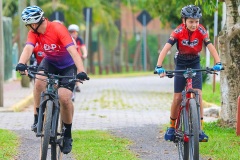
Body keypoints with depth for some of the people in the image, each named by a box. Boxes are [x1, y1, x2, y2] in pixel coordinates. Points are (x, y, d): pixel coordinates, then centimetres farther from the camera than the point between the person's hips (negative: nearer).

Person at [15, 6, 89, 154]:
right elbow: (28, 48, -30)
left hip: (68, 65, -4)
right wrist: (21, 64, -52)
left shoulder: (58, 29, -29)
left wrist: (81, 71, -51)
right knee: (39, 81, -30)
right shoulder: (34, 33, -14)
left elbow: (72, 50, -38)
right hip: (50, 62, 4)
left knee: (64, 98, -20)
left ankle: (68, 136, 1)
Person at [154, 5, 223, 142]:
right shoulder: (178, 32, -22)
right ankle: (172, 127, 17)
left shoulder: (201, 31, -19)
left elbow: (211, 47, -28)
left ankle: (200, 129, -10)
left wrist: (218, 63, -45)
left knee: (198, 95, -13)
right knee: (177, 98, -1)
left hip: (195, 64, 1)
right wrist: (159, 67, -43)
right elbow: (166, 48, -30)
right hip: (181, 65, -1)